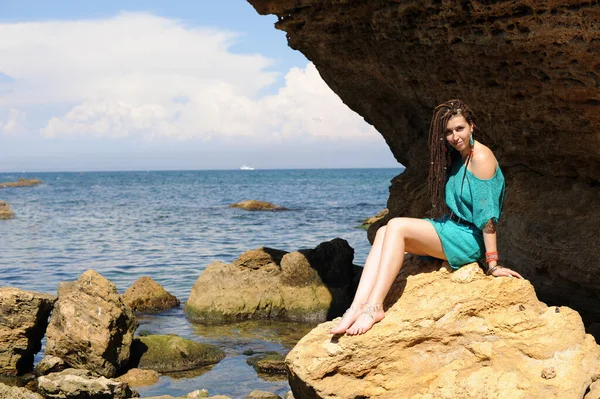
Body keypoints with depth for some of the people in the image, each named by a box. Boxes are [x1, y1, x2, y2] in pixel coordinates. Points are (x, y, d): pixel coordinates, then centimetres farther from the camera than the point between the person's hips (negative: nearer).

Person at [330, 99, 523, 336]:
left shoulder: (481, 157, -13)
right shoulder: (457, 157, 14)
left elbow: (487, 213, -17)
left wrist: (493, 264, -18)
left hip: (470, 240, -9)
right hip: (453, 231, 9)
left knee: (397, 227, -22)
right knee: (384, 233, -8)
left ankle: (375, 307, -27)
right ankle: (358, 307, -22)